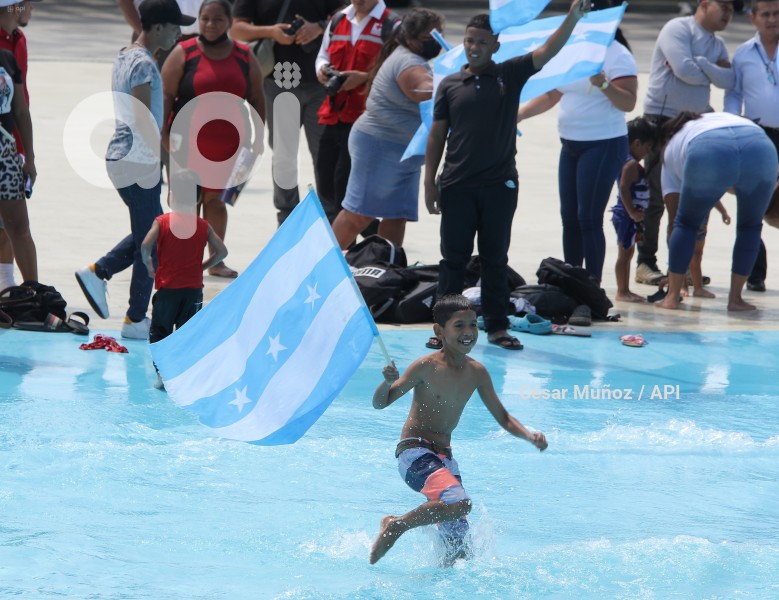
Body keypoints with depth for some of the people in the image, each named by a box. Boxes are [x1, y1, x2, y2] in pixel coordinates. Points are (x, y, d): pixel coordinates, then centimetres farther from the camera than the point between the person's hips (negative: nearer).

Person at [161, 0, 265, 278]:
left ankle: (216, 261, 15)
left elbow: (257, 98, 14)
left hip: (229, 147, 3)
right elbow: (166, 95, -3)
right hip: (189, 145, -3)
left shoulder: (245, 57, 8)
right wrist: (164, 133, -12)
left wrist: (257, 135, 8)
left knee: (215, 201, 9)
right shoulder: (184, 54, -2)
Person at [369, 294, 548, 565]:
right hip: (414, 452, -6)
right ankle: (396, 526, -11)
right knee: (459, 502, -30)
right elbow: (380, 403, -13)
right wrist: (388, 382, -35)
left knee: (459, 550, 2)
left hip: (444, 456, 6)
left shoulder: (477, 372, 4)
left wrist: (529, 436, -4)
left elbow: (503, 418, 14)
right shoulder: (427, 367, -13)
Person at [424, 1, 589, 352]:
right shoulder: (450, 86, 5)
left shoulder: (510, 76, 4)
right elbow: (437, 136, 8)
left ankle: (497, 327, 10)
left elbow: (548, 52, -7)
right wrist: (429, 182, 3)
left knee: (495, 260, 6)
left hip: (499, 185, 0)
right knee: (453, 258, 3)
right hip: (457, 186, 0)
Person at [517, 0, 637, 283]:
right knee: (569, 217, 9)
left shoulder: (618, 56, -11)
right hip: (571, 144, 8)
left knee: (588, 217, -11)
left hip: (603, 145, -8)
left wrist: (603, 85, -35)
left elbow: (628, 103, -20)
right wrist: (517, 114, 8)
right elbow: (551, 95, 18)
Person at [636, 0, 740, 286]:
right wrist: (713, 71, -2)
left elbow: (729, 80, 0)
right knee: (656, 196, -6)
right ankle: (645, 264, -3)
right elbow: (685, 70, -19)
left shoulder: (718, 45, 17)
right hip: (663, 120, -7)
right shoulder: (678, 29, -5)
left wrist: (699, 65, -12)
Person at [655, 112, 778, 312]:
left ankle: (672, 296, 21)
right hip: (762, 149, 2)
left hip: (708, 154, -2)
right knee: (750, 225, 25)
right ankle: (735, 298, 24)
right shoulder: (727, 117, 47)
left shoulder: (672, 147, 37)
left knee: (686, 222, 23)